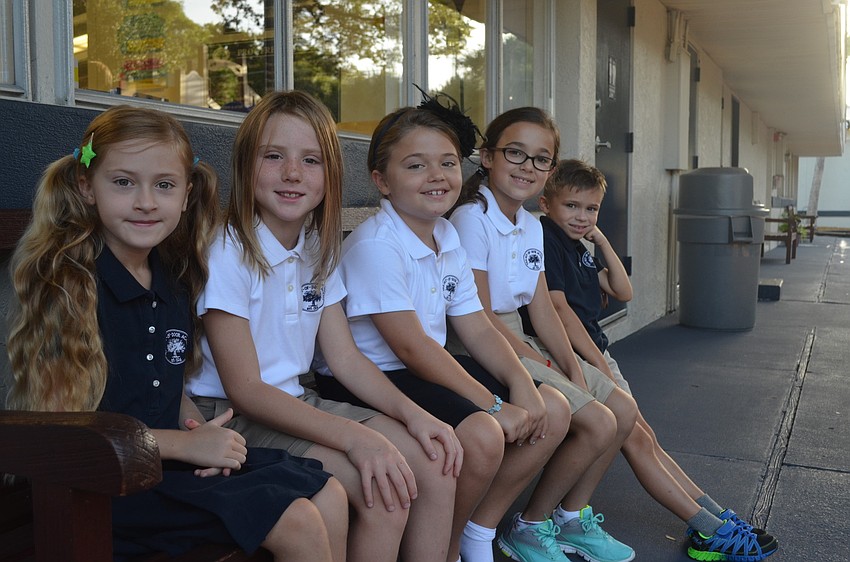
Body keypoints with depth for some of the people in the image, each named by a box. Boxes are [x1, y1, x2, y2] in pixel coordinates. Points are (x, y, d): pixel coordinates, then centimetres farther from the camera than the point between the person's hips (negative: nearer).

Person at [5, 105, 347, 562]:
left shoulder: (173, 280, 7)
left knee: (329, 495, 1)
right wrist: (187, 444, -17)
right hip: (101, 480, -7)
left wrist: (200, 430, -4)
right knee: (298, 524, -17)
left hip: (170, 457, 7)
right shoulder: (67, 283, -15)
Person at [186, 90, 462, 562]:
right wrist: (355, 437, -29)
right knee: (381, 489, -23)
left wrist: (412, 413, -10)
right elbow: (244, 388, -20)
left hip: (296, 405, 7)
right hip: (233, 418, -7)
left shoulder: (317, 250, 6)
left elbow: (345, 357, 6)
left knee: (435, 462, -4)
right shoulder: (226, 253, -17)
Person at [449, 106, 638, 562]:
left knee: (623, 409, 6)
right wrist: (535, 366, -14)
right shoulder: (472, 218, -17)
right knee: (598, 424, -16)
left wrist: (573, 370, -2)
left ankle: (572, 517, 20)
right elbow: (480, 317, -19)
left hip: (520, 342, 9)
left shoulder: (532, 227, 9)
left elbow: (542, 309, 9)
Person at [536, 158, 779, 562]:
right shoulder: (545, 240, -12)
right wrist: (602, 368, -21)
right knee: (636, 439, -9)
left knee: (644, 436, 8)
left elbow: (623, 293, 15)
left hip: (595, 351, 9)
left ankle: (715, 515, 9)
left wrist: (602, 241, 4)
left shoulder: (578, 247, 17)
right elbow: (558, 309, -20)